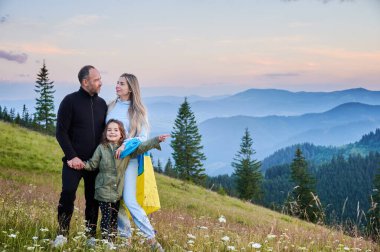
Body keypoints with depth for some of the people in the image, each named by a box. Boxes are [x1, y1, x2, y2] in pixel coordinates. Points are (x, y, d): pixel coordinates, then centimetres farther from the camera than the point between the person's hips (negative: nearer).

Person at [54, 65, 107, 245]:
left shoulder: (102, 103, 9)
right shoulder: (70, 101, -4)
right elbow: (61, 132, -7)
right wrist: (72, 156, -14)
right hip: (74, 160, -4)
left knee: (93, 199, 4)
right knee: (68, 193, -15)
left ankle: (90, 236, 13)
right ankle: (62, 234, -4)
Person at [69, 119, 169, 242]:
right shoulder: (101, 148, 0)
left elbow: (141, 147, -4)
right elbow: (92, 164, 4)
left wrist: (156, 140, -14)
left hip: (118, 191, 2)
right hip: (104, 190, -2)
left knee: (115, 218, 8)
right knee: (106, 217, -5)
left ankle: (112, 238, 18)